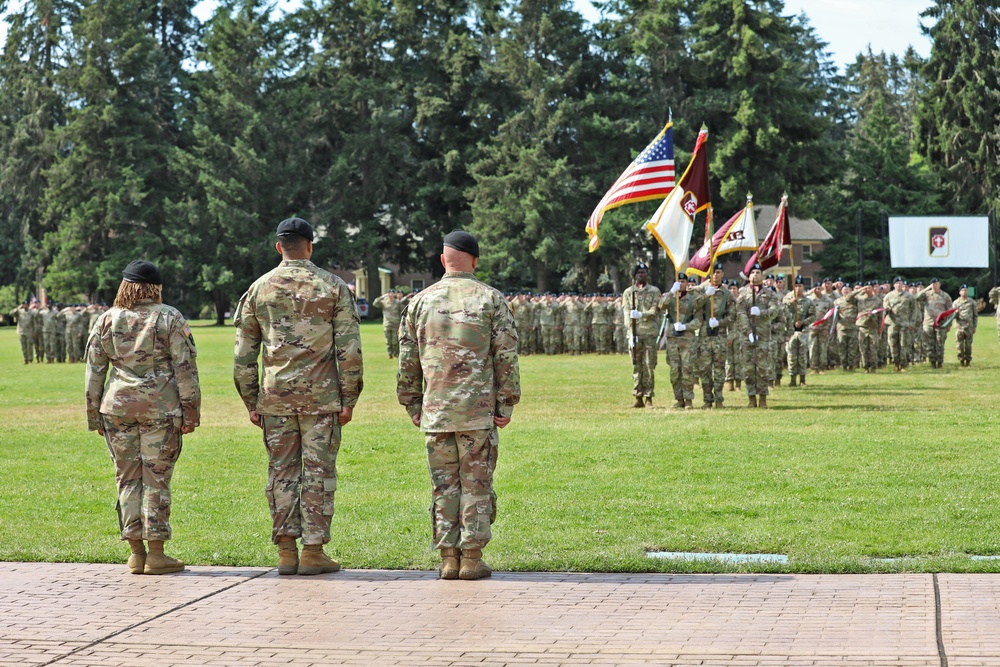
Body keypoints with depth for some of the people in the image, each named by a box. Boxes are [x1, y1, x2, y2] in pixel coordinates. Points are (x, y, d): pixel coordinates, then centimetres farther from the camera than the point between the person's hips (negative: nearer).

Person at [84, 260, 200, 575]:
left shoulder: (105, 321, 8)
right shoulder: (170, 318, 0)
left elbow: (94, 372, 9)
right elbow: (185, 368, -5)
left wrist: (94, 415, 15)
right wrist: (190, 411, -1)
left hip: (118, 407, 3)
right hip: (161, 407, -2)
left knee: (128, 478, 8)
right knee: (157, 478, 1)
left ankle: (136, 552, 9)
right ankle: (156, 553, 1)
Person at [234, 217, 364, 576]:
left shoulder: (259, 288, 6)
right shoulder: (333, 287, 0)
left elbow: (243, 354, 6)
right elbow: (349, 349, -5)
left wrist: (251, 403, 12)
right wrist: (348, 399, 0)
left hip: (275, 397, 2)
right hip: (321, 397, -2)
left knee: (281, 472, 7)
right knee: (319, 472, 2)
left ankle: (286, 551, 7)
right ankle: (313, 552, 2)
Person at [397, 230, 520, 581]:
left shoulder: (421, 301, 7)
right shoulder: (491, 299, -1)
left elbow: (407, 360, 9)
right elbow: (506, 356, -3)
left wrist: (412, 406, 16)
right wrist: (506, 404, 2)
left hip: (435, 411, 2)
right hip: (478, 410, -2)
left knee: (444, 485, 8)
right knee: (476, 483, 3)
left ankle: (448, 558, 7)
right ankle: (472, 558, 2)